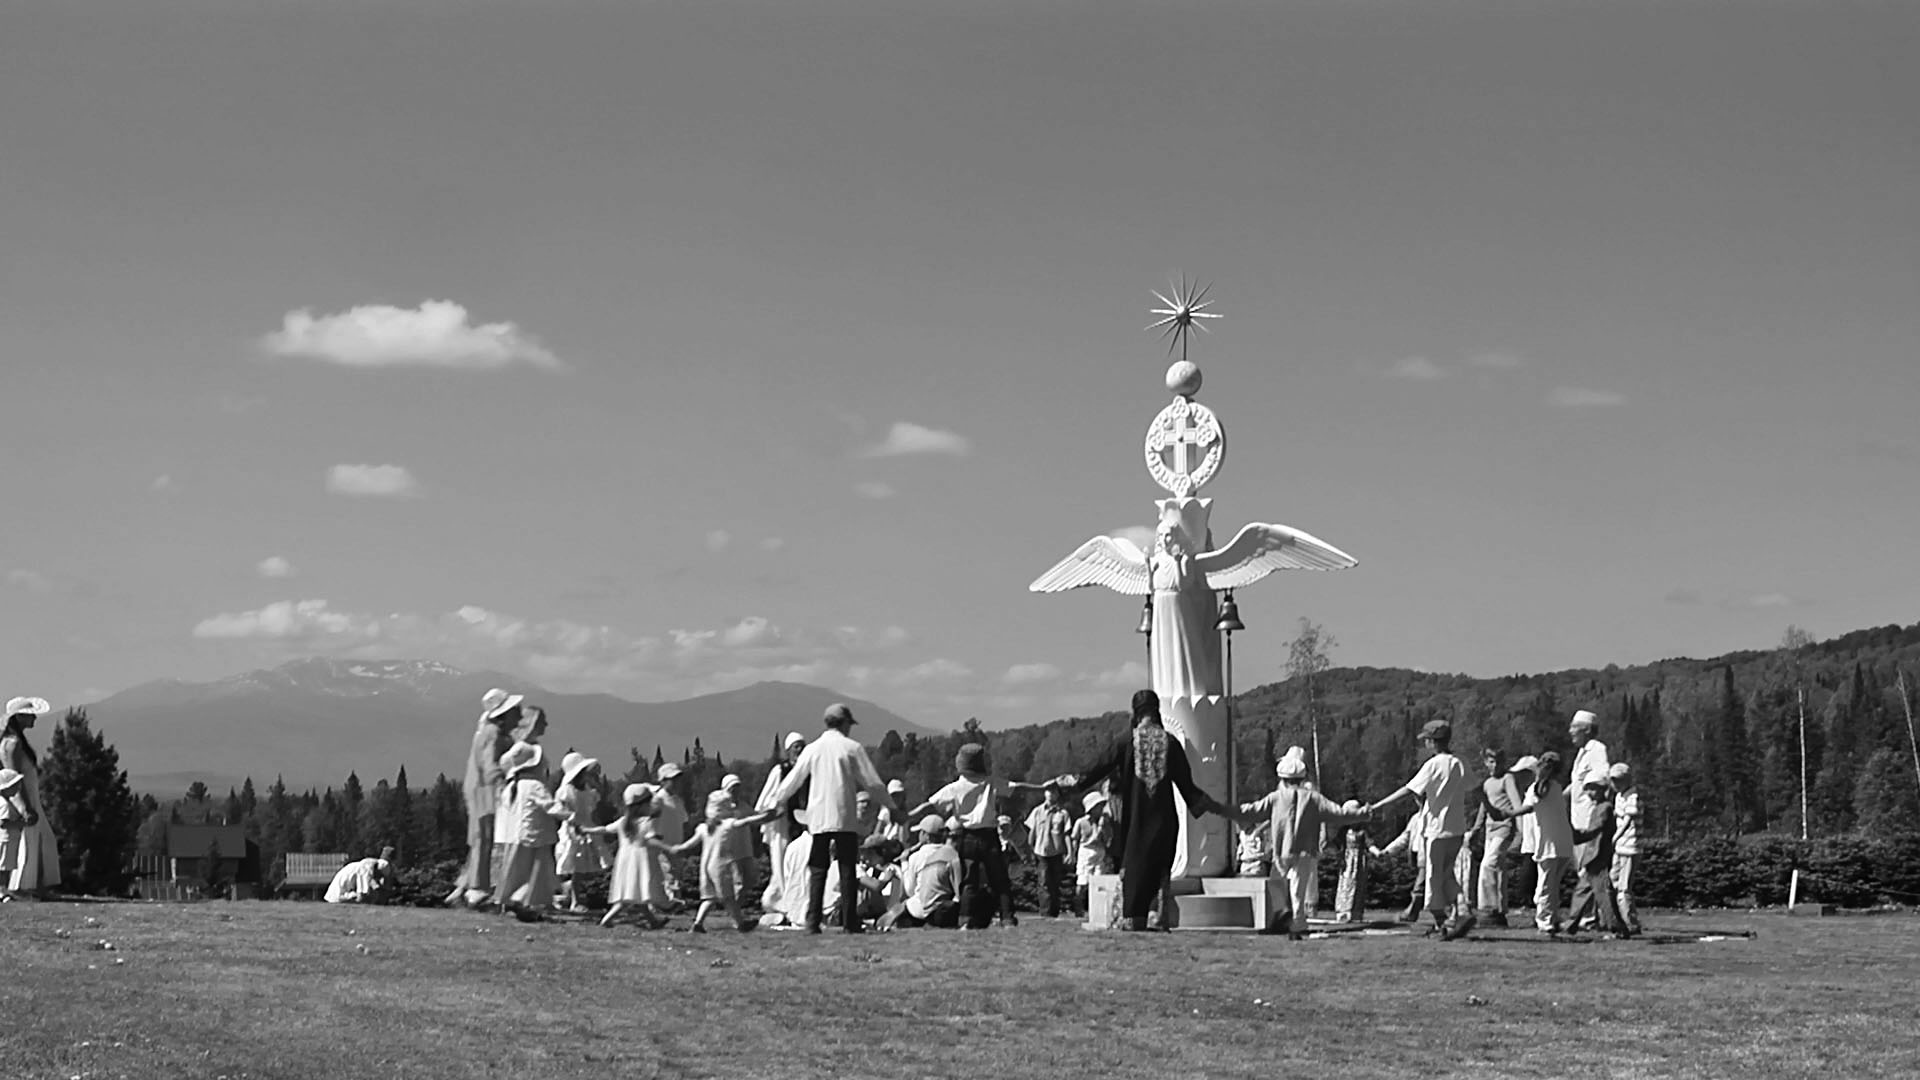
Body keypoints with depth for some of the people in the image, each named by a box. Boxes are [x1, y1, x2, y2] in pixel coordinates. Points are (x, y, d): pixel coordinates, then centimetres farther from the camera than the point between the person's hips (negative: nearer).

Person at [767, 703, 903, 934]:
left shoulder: (812, 749, 5)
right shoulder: (852, 748, -1)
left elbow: (792, 781, 12)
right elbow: (872, 783, 1)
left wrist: (774, 803, 28)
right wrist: (891, 805, 16)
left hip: (817, 818, 2)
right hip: (845, 817, -2)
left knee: (817, 871, 4)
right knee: (847, 870, 4)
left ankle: (812, 922, -3)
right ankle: (849, 921, 0)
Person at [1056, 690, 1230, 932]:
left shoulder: (1126, 744, -4)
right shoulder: (1170, 743, -2)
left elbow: (1095, 773, -3)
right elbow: (1187, 787, 0)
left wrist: (1060, 783, 8)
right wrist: (1216, 807, 11)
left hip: (1135, 819, -1)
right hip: (1164, 819, 1)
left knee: (1132, 865, 7)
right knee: (1160, 868, 10)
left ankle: (1131, 919, -1)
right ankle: (1163, 919, 2)